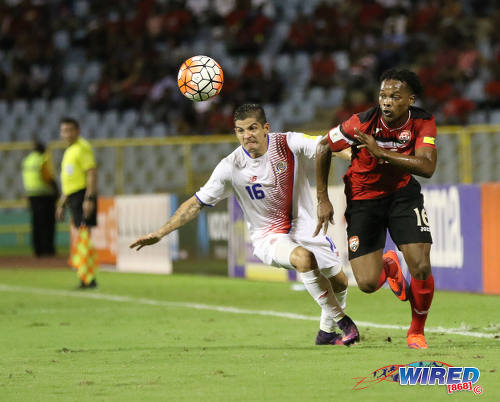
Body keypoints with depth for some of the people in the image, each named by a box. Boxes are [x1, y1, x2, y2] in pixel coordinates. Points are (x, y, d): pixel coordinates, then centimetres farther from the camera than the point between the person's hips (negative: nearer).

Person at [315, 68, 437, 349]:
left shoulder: (423, 123, -17)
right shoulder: (362, 123, -23)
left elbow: (427, 167, -30)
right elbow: (324, 148, -8)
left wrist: (381, 152, -37)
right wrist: (323, 200, -7)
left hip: (403, 193, 1)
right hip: (363, 198, -1)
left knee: (421, 268, -14)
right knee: (368, 283, -10)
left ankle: (417, 331, 14)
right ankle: (389, 265, 30)